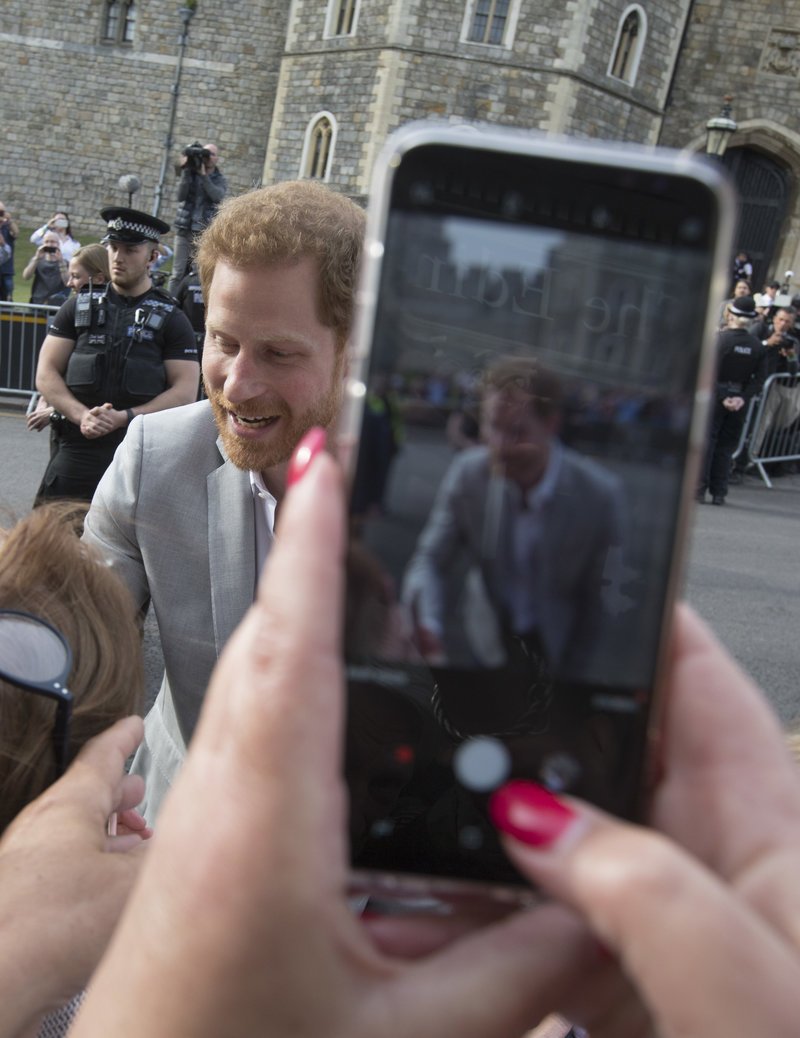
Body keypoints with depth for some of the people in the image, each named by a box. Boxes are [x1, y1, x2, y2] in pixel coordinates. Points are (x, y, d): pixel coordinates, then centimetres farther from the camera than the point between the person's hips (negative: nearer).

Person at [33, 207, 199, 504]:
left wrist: (123, 418, -14)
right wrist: (81, 415, -12)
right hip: (75, 450, 2)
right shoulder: (79, 307, 11)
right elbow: (46, 374, 6)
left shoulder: (170, 319, 4)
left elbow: (185, 391, -4)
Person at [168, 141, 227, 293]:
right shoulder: (190, 174, 8)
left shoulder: (220, 180, 8)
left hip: (205, 233, 0)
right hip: (184, 229, 0)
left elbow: (217, 197, -13)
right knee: (178, 273, -2)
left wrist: (204, 175, -15)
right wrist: (187, 171, -12)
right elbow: (181, 196, -6)